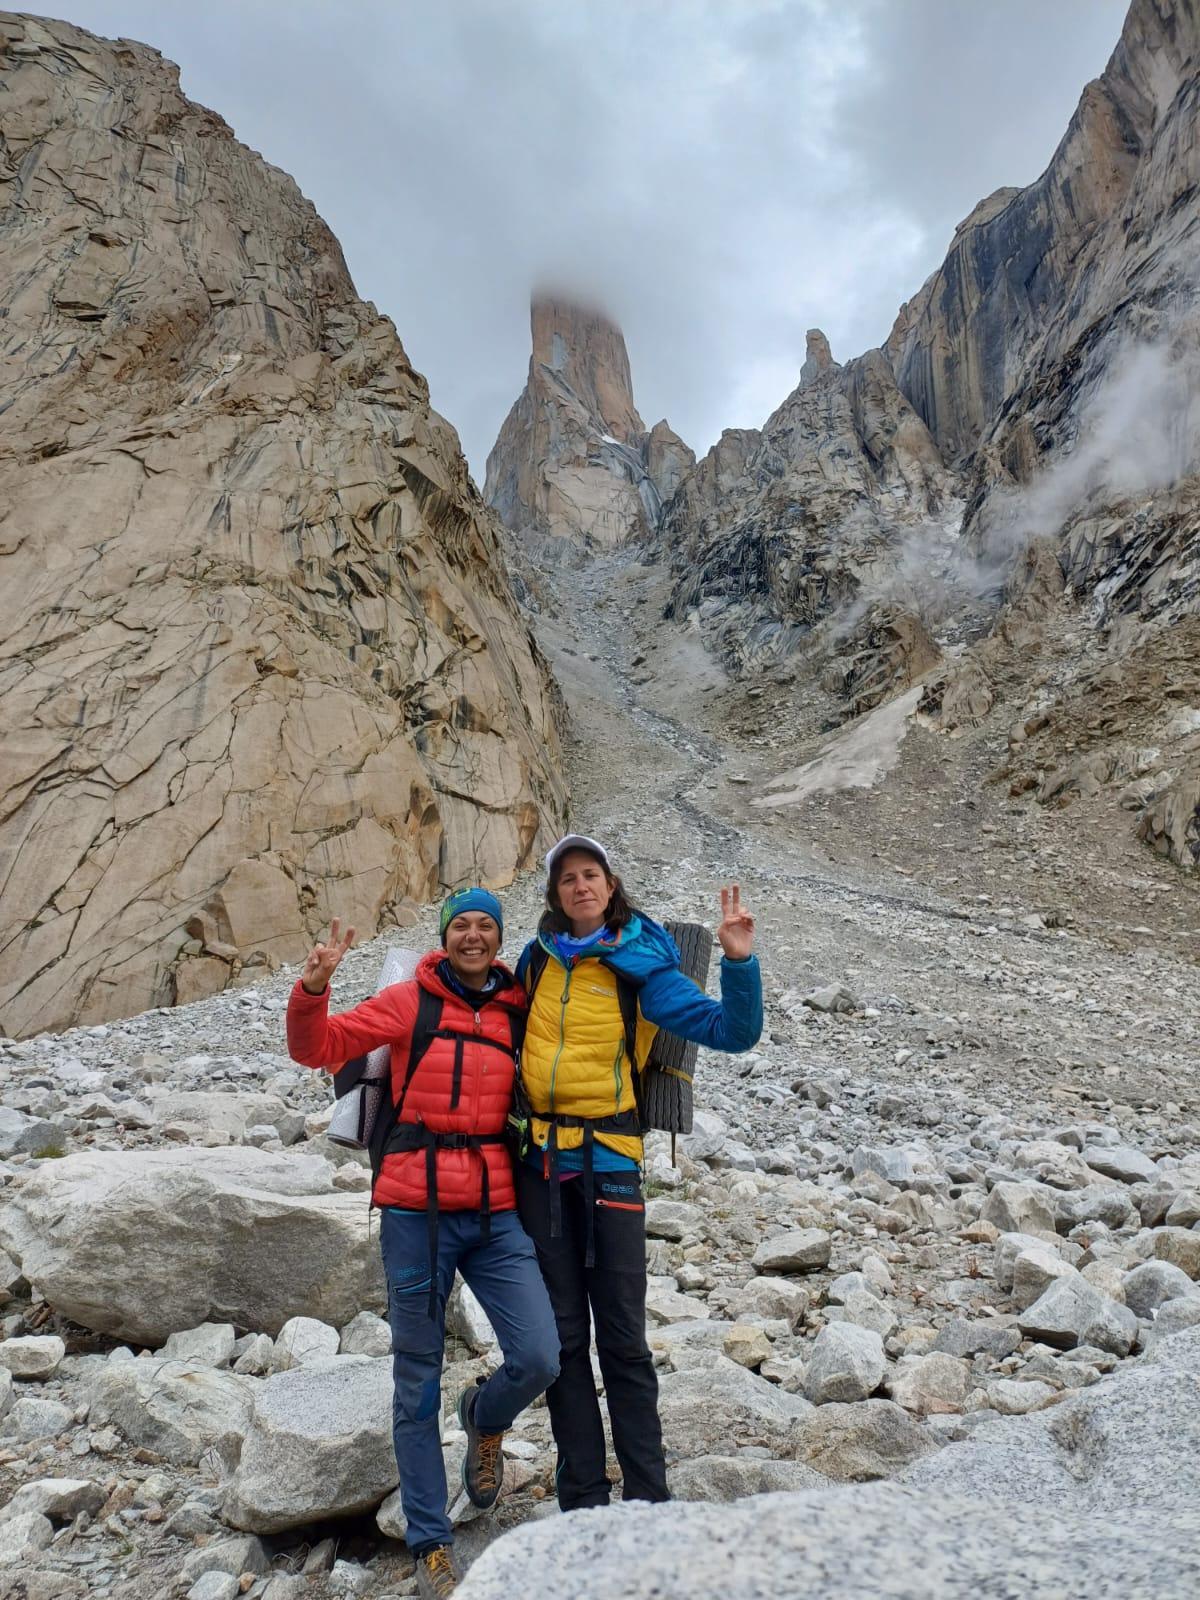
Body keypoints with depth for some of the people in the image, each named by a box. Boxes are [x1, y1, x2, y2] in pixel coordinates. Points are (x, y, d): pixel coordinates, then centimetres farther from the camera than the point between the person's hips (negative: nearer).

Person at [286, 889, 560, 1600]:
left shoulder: (520, 1013, 7)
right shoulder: (411, 1002, 0)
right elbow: (319, 1047, -4)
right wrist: (313, 988, -21)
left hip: (496, 1212, 2)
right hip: (416, 1212, -2)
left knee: (540, 1360, -8)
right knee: (419, 1383, 7)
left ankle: (485, 1418, 28)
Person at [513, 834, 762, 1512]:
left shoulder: (641, 967, -5)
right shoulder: (536, 958, 7)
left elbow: (734, 1031, -13)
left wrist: (739, 959, -25)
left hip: (608, 1160, -3)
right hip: (538, 1160, 4)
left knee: (623, 1338, 3)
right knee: (563, 1337, 10)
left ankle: (648, 1497, 17)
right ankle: (583, 1499, 22)